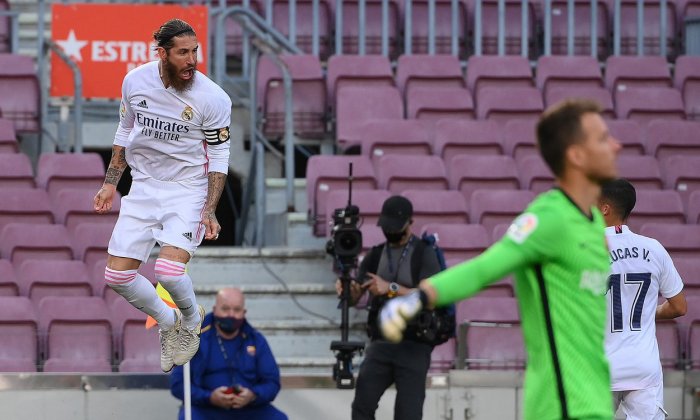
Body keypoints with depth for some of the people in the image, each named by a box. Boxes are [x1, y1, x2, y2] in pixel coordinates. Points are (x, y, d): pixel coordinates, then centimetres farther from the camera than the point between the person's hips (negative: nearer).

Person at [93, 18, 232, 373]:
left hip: (188, 188, -4)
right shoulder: (135, 81, -7)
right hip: (144, 185, 4)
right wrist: (110, 183, 11)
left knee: (168, 270, -23)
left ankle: (191, 318, 12)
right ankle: (167, 321, 25)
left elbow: (219, 156, -7)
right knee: (117, 275, -4)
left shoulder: (212, 98, -17)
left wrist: (210, 210, -15)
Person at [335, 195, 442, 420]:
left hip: (413, 347, -4)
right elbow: (354, 297, 6)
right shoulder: (376, 255, 12)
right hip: (380, 344, 4)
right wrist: (346, 288, -18)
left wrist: (391, 288, -21)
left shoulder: (424, 254, -1)